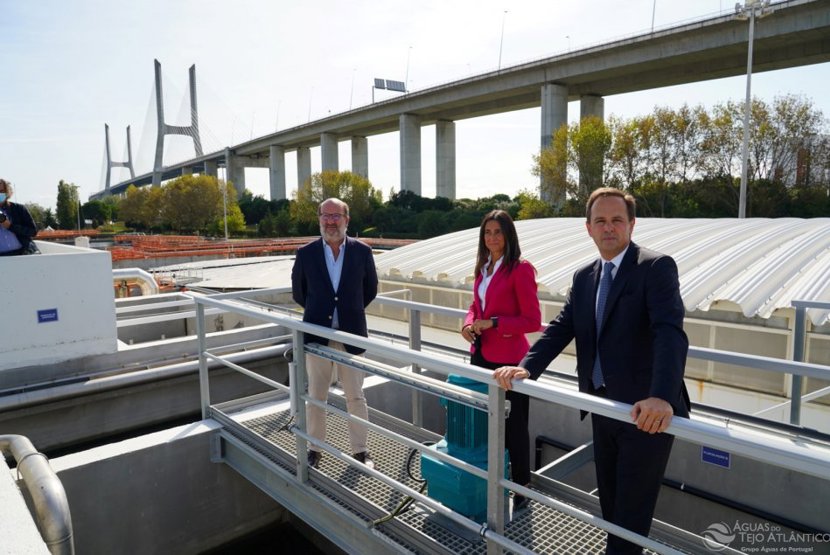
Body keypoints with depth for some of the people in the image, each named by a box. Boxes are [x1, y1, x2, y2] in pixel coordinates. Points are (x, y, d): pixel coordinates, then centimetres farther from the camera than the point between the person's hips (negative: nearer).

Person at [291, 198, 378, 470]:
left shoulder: (362, 251, -4)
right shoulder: (306, 253, -3)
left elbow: (370, 290, 9)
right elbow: (299, 292, 10)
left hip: (351, 335, 0)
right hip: (317, 335, 1)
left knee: (356, 397, 9)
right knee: (316, 396, 12)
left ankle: (360, 450, 23)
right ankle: (315, 448, 28)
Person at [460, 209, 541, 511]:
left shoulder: (520, 269, -13)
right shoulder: (484, 267, 9)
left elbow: (532, 320, -15)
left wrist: (493, 323, -19)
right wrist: (469, 323, -2)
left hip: (508, 357, -7)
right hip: (481, 353, 7)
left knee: (513, 425, 7)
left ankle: (520, 489, 25)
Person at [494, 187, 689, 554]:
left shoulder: (656, 267, -13)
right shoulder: (584, 277, 8)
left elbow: (671, 333, -27)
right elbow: (561, 328, 1)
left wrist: (661, 398, -41)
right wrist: (526, 368, -14)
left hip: (647, 411, -6)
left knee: (632, 508, 8)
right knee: (609, 501, 22)